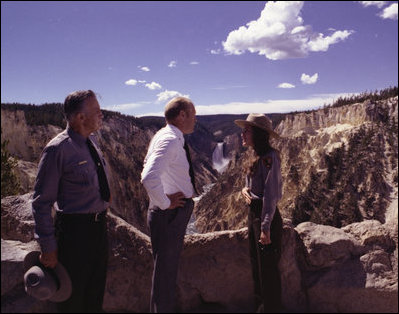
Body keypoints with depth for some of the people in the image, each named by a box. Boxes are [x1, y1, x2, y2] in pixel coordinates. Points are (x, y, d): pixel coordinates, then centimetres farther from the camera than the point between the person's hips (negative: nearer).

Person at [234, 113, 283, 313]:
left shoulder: (269, 157, -17)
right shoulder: (256, 156, 11)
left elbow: (271, 195, -20)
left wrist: (265, 227, -21)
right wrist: (245, 189, 0)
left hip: (266, 216, -10)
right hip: (253, 214, 10)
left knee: (268, 268, 2)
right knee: (256, 266, 18)